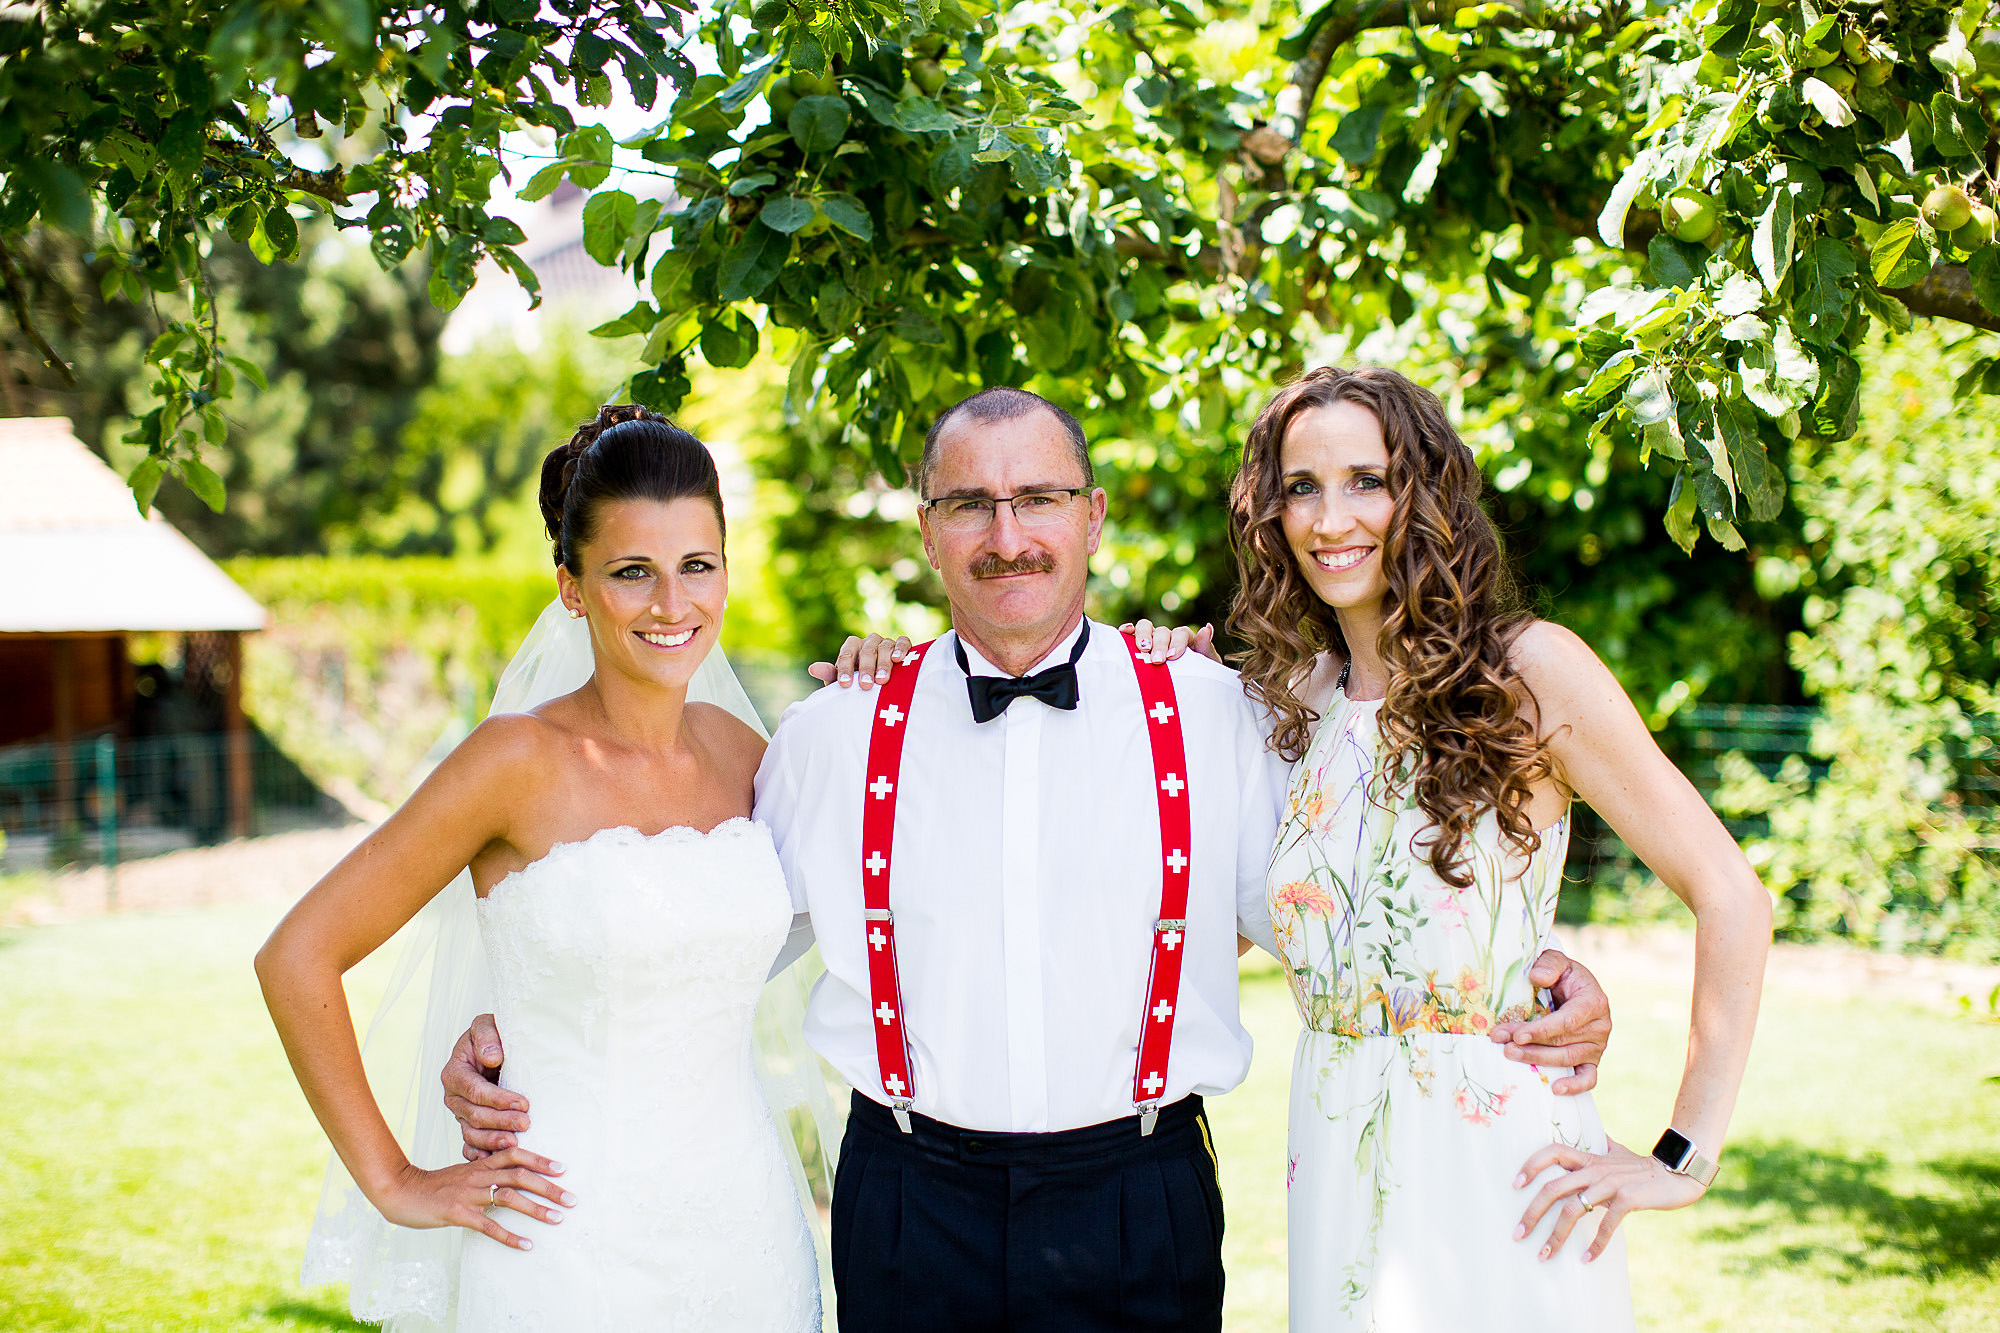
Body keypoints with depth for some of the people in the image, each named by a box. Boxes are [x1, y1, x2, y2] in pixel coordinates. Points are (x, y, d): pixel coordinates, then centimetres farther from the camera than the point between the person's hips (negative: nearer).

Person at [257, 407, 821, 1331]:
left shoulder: (738, 752, 3)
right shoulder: (521, 760, -13)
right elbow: (296, 958, -9)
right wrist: (393, 1184, -6)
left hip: (750, 1231, 5)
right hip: (572, 1250, -5)